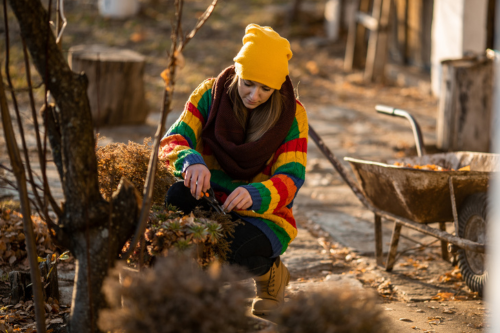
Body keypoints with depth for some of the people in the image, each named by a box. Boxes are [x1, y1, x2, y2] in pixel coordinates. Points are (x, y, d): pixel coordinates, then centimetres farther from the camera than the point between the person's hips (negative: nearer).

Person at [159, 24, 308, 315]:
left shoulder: (292, 114, -10)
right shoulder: (210, 94, -6)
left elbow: (291, 178, -18)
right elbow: (173, 140, -14)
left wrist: (255, 195, -41)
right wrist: (191, 161, -40)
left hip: (263, 214, -1)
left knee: (239, 252, -35)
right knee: (176, 197, -32)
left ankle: (271, 273, 4)